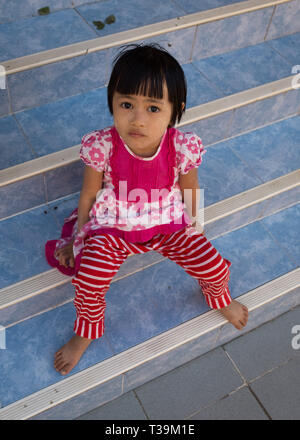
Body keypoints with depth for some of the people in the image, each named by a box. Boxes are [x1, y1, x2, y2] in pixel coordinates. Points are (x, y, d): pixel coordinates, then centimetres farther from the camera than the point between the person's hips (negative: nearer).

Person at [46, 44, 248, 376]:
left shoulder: (183, 148, -21)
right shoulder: (101, 147, -23)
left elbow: (189, 189, -1)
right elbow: (89, 194, -6)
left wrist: (193, 226, 13)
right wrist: (78, 236, 6)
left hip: (170, 224, 1)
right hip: (114, 227, 0)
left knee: (216, 267, -5)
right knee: (87, 281, -18)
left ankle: (218, 298, 36)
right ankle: (86, 332, 18)